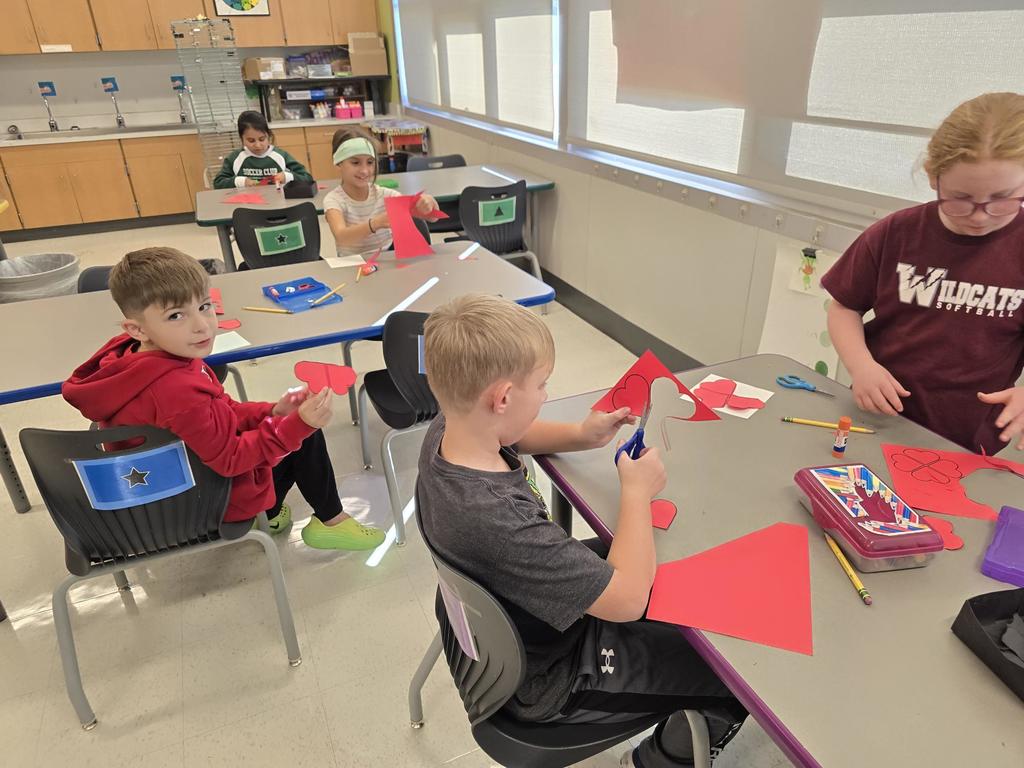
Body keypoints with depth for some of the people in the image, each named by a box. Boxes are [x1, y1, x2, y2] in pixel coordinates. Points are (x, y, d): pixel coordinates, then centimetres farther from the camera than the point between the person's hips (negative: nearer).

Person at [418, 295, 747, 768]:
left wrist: (580, 436, -9)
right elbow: (626, 599, -33)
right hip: (547, 679, -8)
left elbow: (509, 435, 8)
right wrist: (637, 492, -19)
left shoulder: (447, 430, -17)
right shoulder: (496, 519, -42)